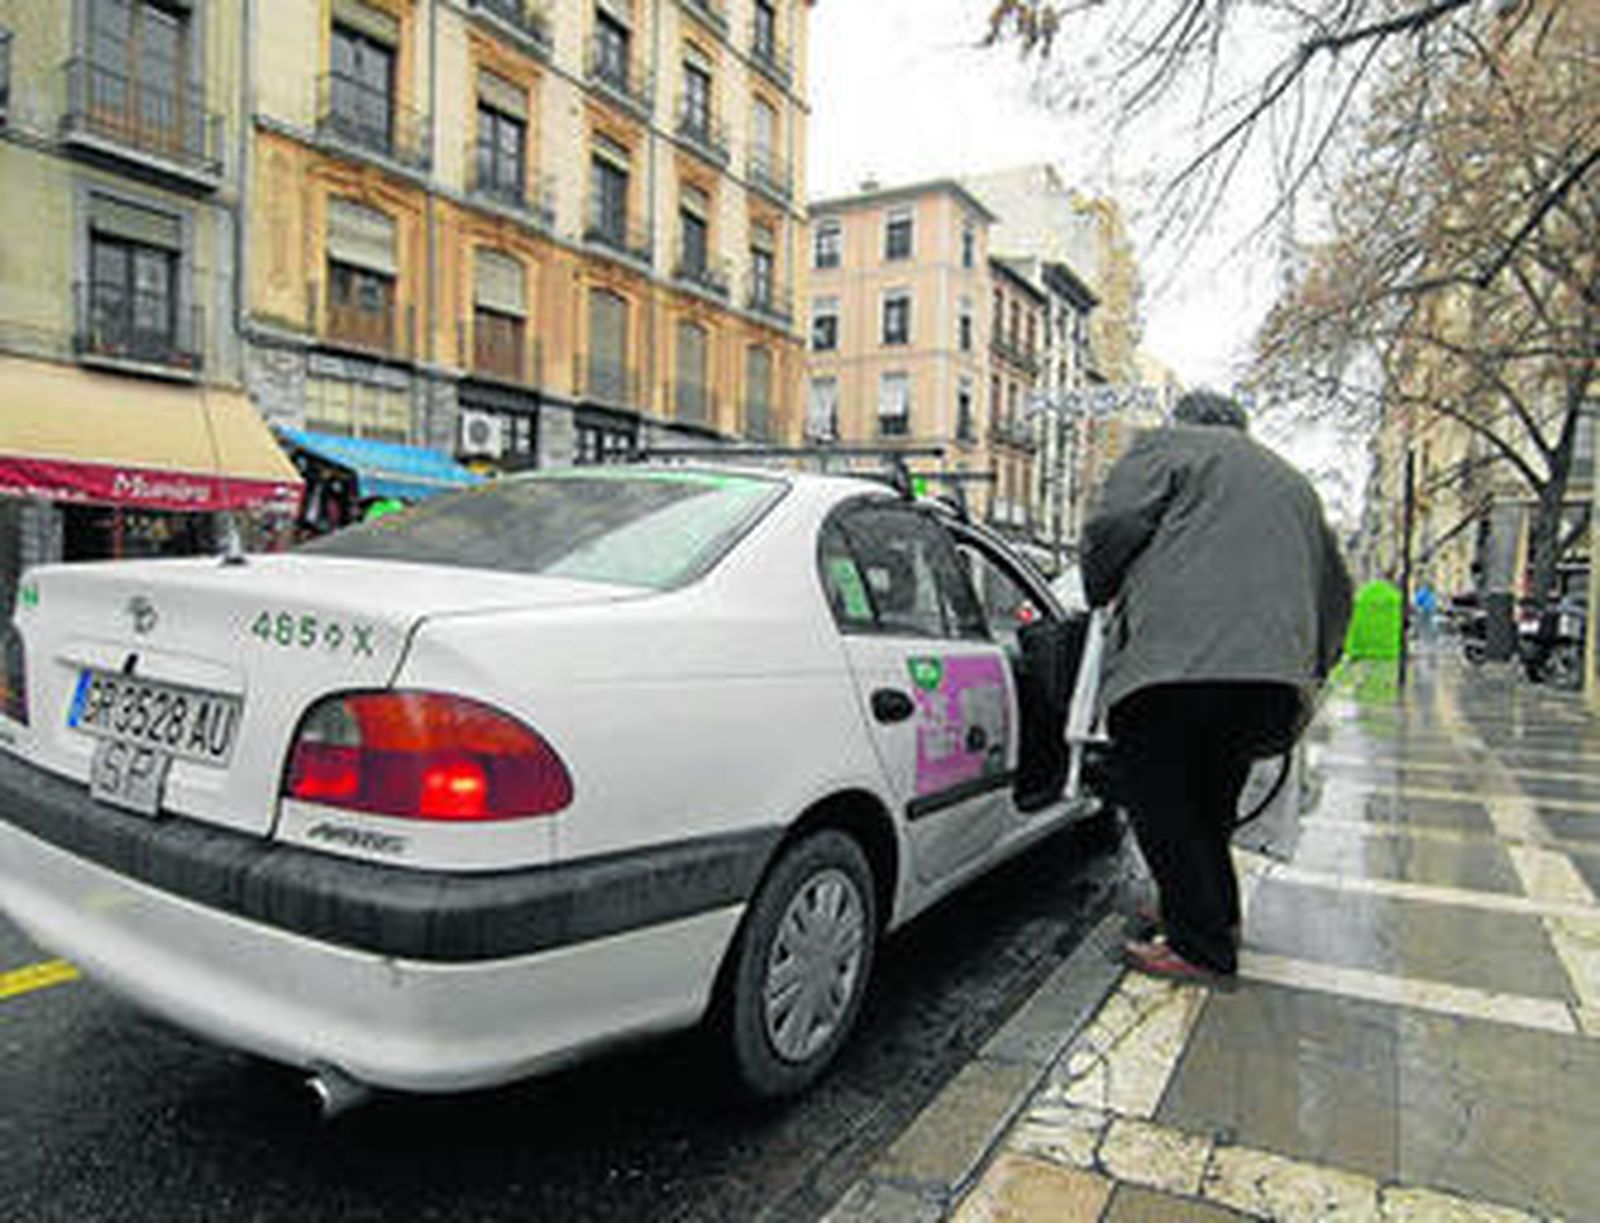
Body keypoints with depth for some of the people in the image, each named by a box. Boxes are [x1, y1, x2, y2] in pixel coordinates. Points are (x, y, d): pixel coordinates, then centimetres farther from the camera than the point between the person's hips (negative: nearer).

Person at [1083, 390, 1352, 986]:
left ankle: (1201, 947, 5)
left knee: (1163, 808, 2)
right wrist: (1309, 670, 41)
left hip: (1174, 660, -7)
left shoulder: (1165, 446, 13)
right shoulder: (1291, 482, 33)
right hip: (1273, 674, 7)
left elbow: (1112, 526, -4)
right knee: (1208, 808, 19)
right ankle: (1217, 928, 29)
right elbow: (1336, 591, 35)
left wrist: (1100, 596, 14)